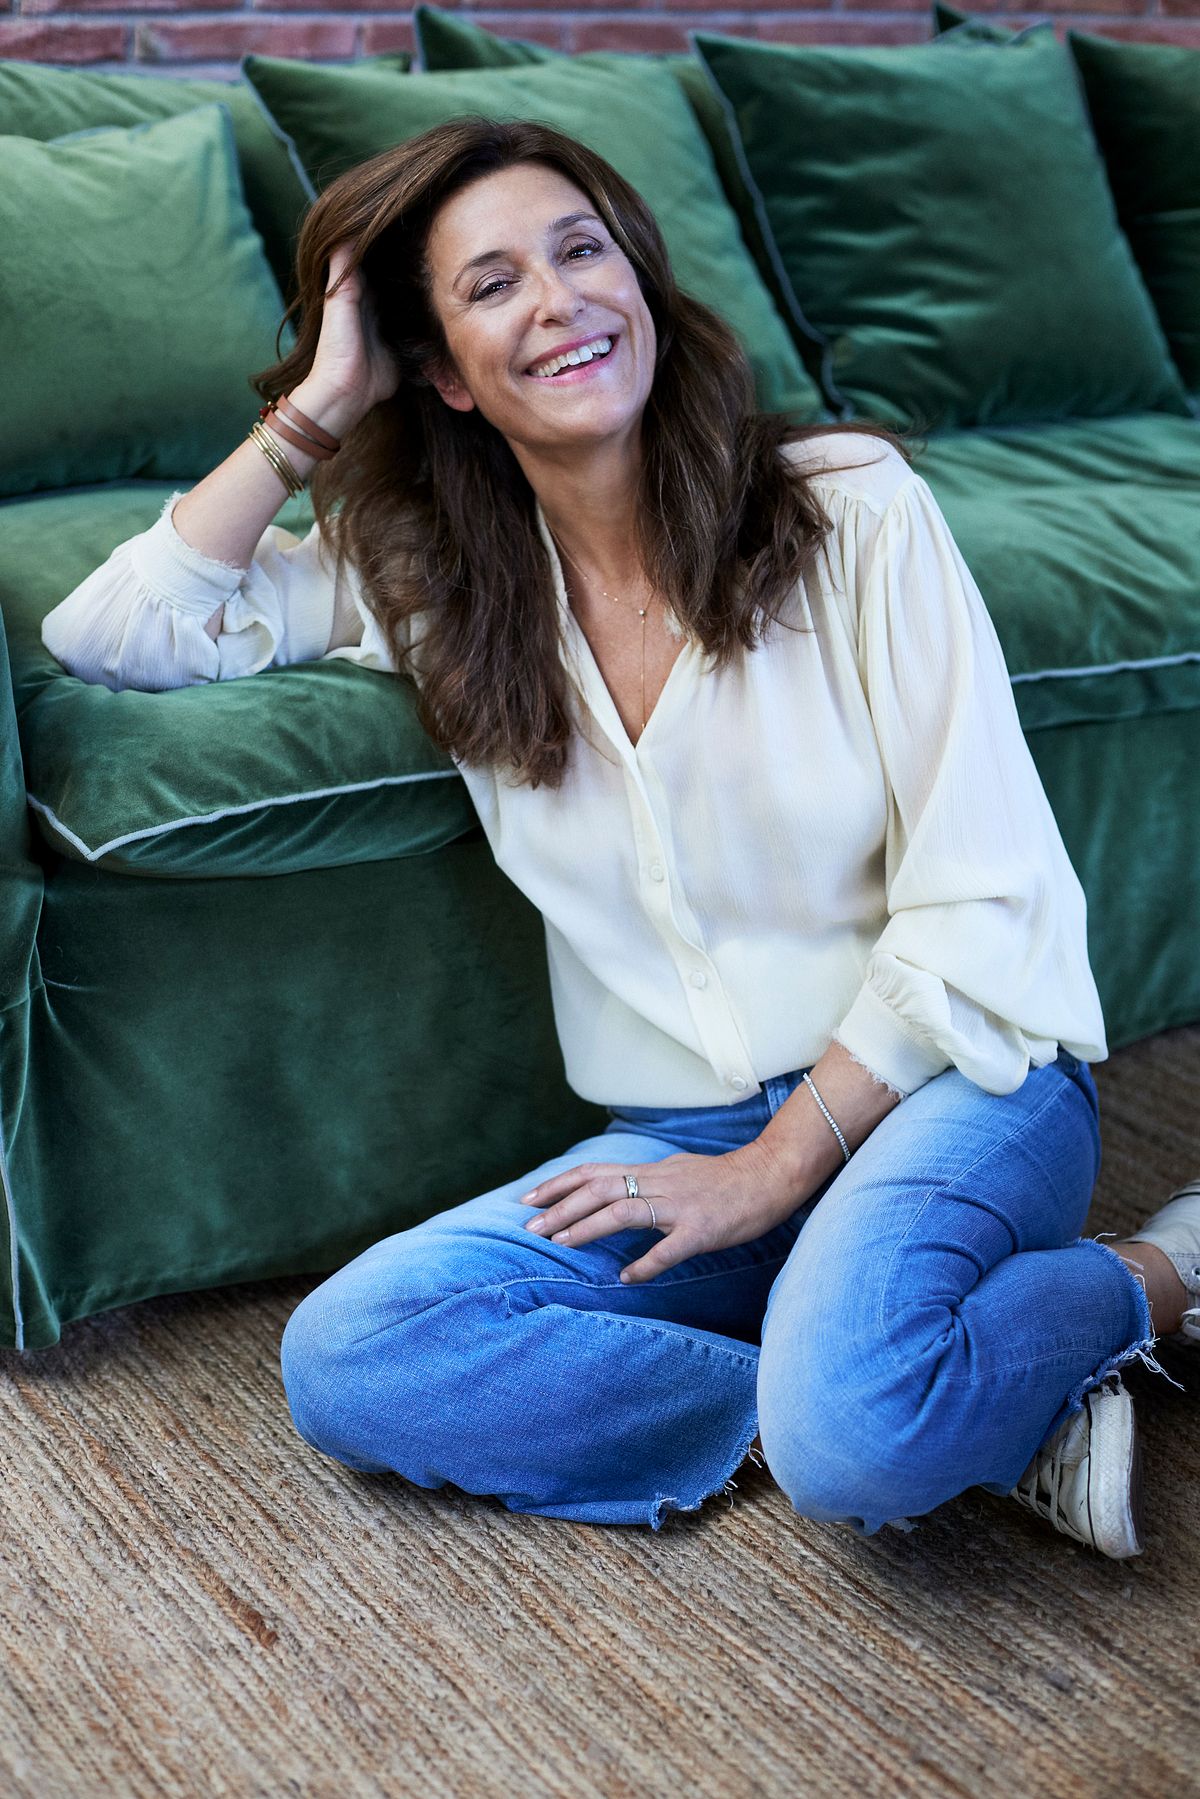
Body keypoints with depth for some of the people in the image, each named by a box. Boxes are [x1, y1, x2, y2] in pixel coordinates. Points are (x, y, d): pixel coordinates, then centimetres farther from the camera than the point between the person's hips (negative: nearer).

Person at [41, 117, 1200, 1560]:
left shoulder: (851, 507, -7)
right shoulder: (428, 584, 5)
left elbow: (978, 895, -9)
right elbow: (107, 635, 0)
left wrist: (778, 1165, -13)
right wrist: (315, 408, -2)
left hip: (951, 1076, -5)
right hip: (682, 1135, 5)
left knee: (850, 1422, -35)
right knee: (343, 1357, -19)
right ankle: (951, 1416, -14)